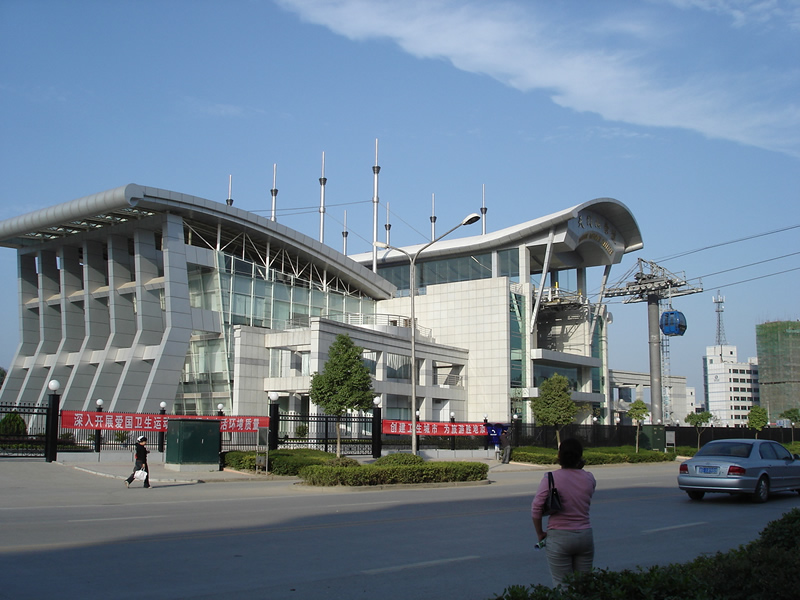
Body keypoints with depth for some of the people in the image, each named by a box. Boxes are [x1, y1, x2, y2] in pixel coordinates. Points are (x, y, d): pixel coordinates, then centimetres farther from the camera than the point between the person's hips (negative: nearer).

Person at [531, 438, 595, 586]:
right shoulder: (589, 479, -1)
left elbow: (536, 509, -11)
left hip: (559, 537, -3)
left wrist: (540, 533, 3)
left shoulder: (550, 478, -11)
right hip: (585, 536, 3)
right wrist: (579, 468, 12)